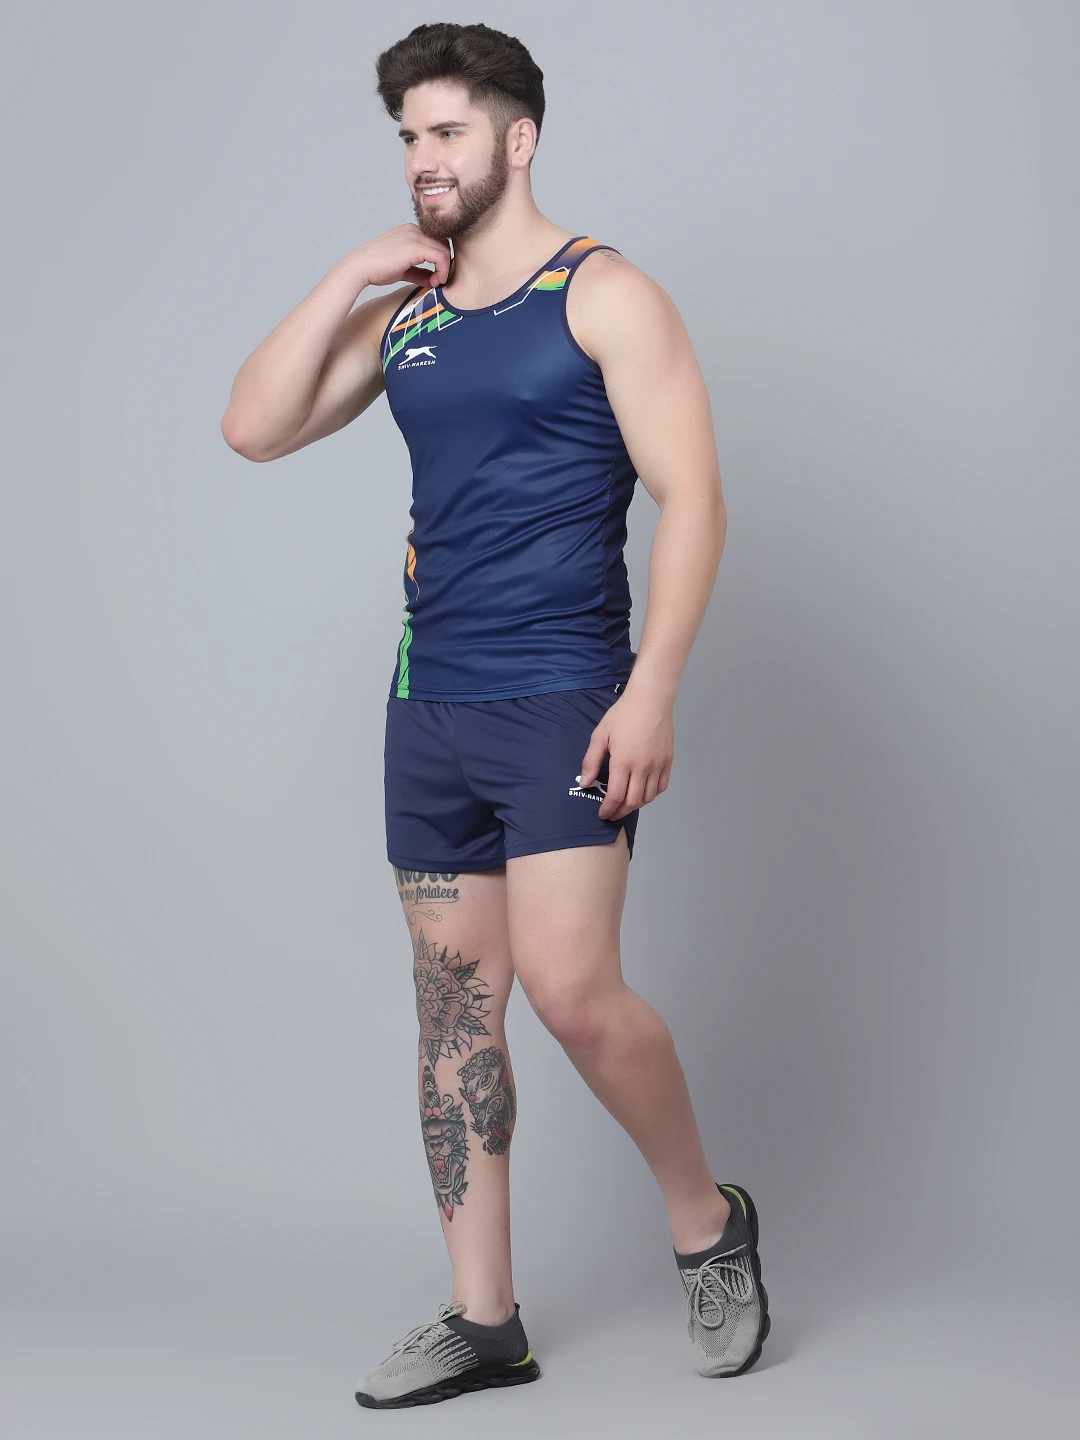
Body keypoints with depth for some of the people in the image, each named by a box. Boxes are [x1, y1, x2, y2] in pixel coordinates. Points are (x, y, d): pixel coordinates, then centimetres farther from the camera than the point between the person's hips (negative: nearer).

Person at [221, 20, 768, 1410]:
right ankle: (482, 1320, 16)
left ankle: (708, 1222, 9)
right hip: (429, 708, 6)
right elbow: (253, 427, 8)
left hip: (559, 700, -6)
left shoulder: (602, 295, -4)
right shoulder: (403, 313, 14)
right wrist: (348, 278, 1)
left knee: (570, 989, -16)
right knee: (452, 1009, 7)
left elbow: (690, 499, -10)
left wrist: (651, 691, -18)